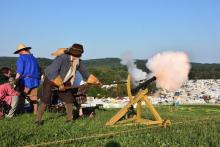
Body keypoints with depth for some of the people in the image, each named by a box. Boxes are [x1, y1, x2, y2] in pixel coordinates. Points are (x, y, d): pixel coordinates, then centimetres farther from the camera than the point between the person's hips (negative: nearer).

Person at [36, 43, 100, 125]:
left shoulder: (78, 62, -11)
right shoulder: (62, 58, -32)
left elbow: (84, 72, 6)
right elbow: (53, 72, -37)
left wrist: (94, 81, 6)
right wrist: (60, 84, -31)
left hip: (64, 82, 6)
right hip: (51, 79, -6)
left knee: (69, 99, 1)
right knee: (45, 100, -10)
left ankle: (70, 119, 13)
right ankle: (38, 120, 2)